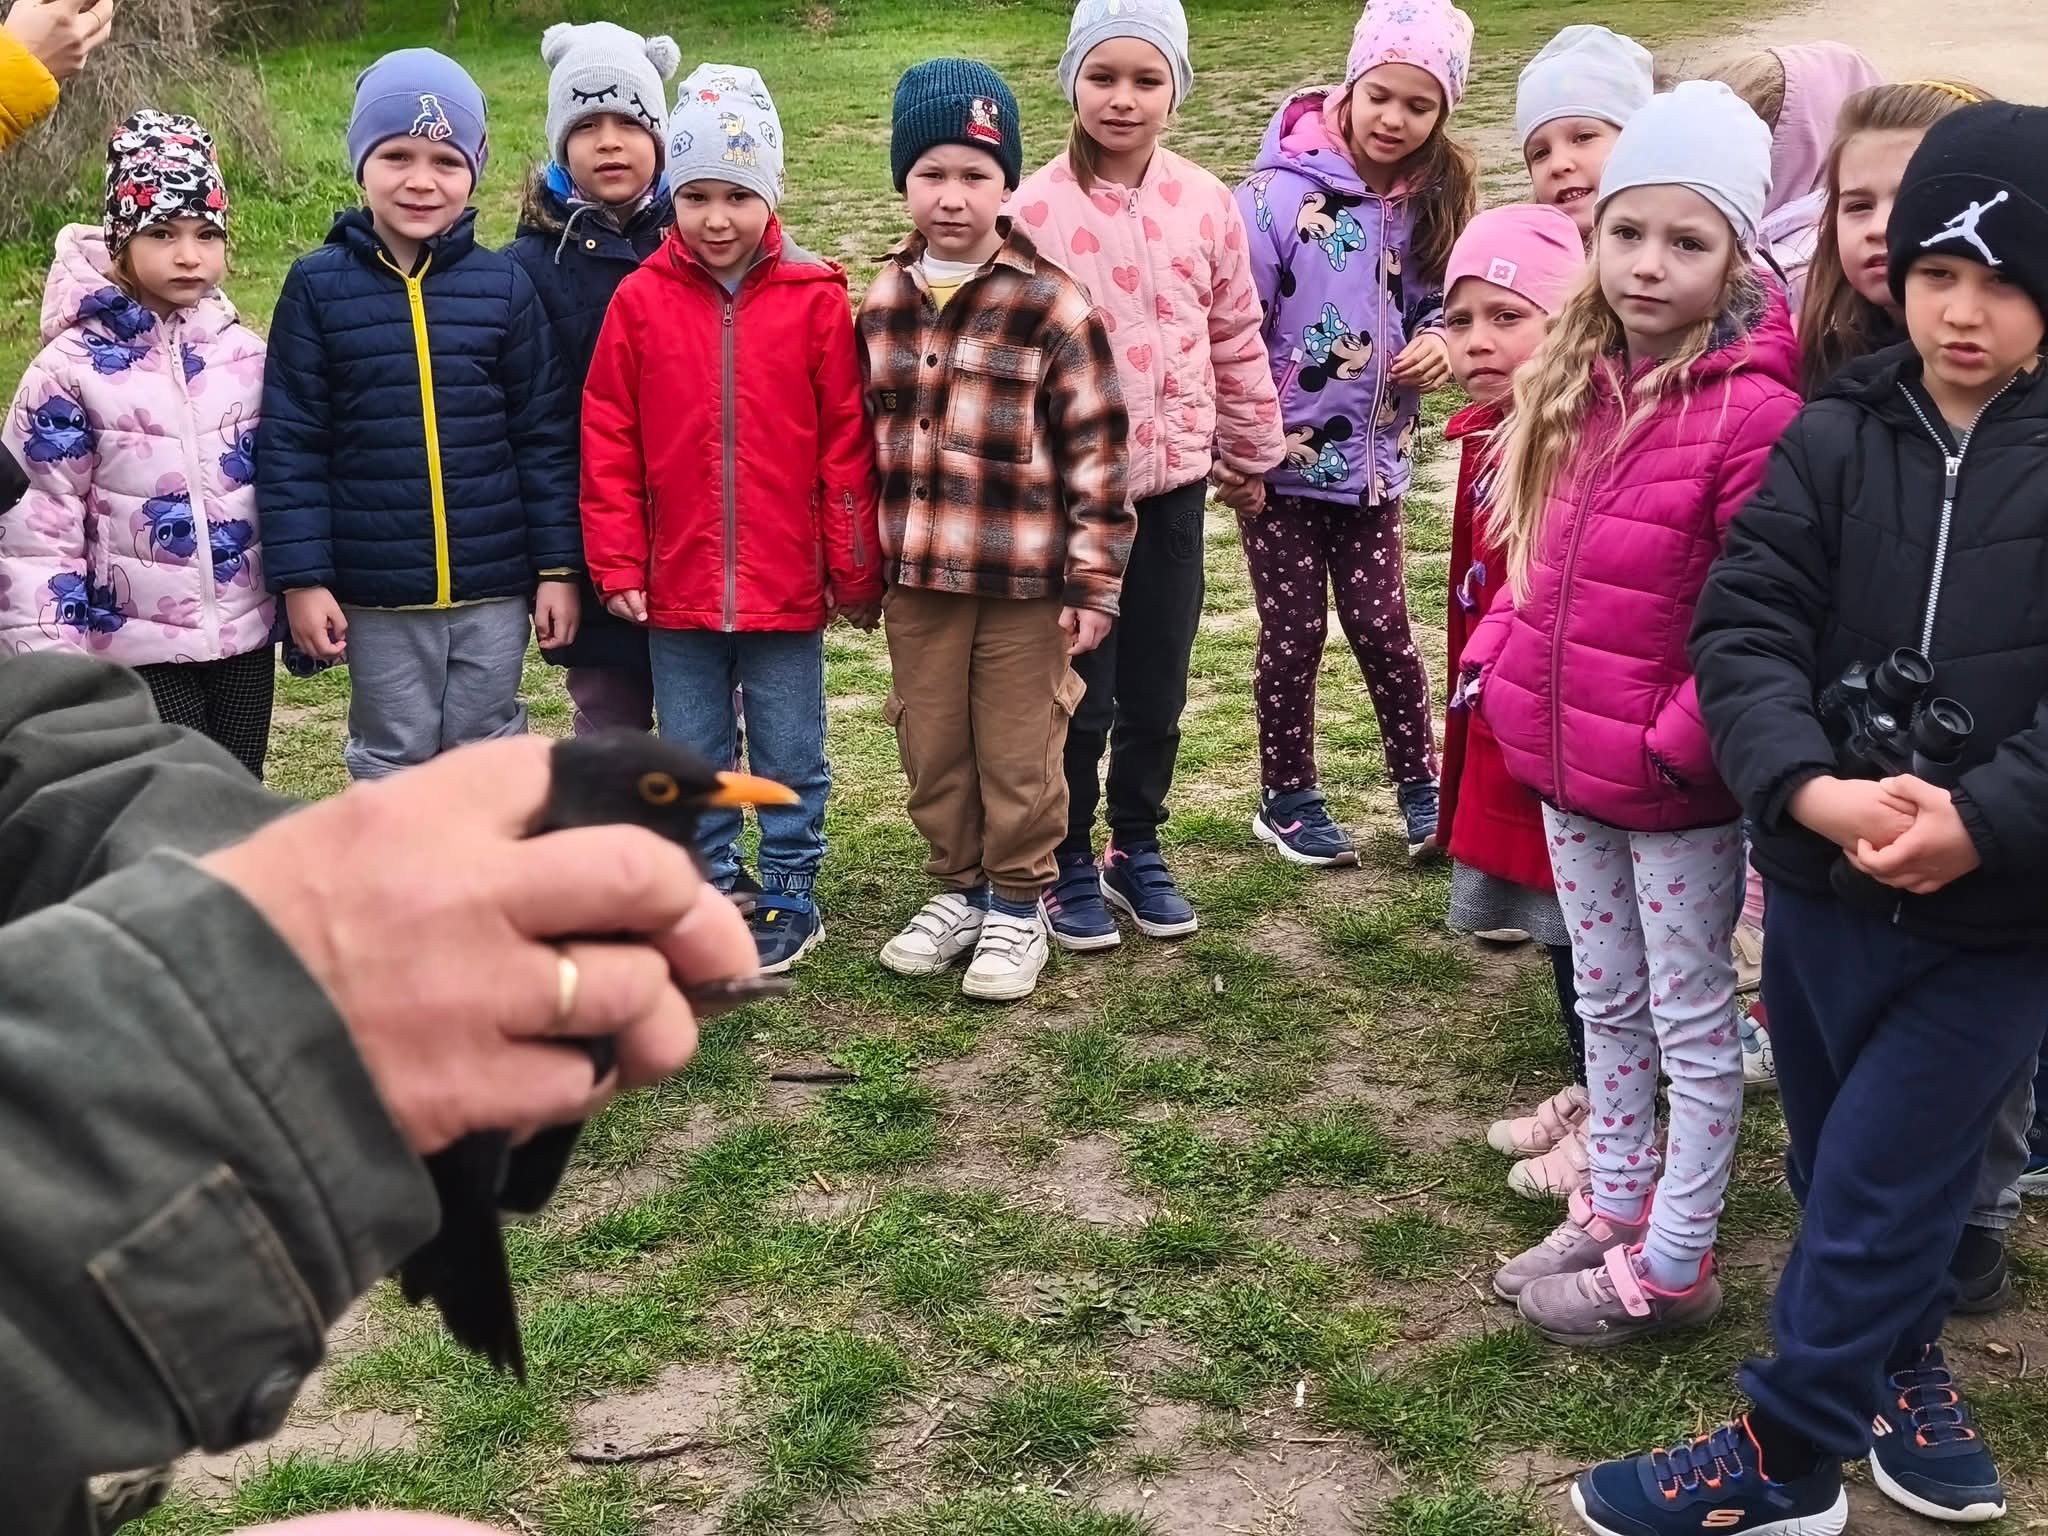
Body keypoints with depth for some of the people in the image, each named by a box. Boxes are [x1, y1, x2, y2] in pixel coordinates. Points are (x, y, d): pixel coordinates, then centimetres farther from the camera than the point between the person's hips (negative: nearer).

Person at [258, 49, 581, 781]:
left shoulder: (505, 286, -2)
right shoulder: (318, 287, -4)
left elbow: (545, 436, 0)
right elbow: (290, 444, -3)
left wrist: (559, 565, -1)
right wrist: (301, 576, -8)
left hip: (493, 585, 1)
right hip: (375, 592, 0)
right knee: (393, 765, 13)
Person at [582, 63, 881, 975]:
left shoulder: (817, 300, -6)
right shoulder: (641, 301, -3)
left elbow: (847, 445, -4)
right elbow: (609, 443, 1)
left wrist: (856, 569, -3)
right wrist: (617, 565, -3)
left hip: (787, 587, -1)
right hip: (675, 588, 2)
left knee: (790, 760, 11)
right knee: (692, 762, 14)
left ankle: (789, 900, 26)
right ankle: (709, 895, 28)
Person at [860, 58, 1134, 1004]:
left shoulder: (1050, 303, -9)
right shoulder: (882, 303, 5)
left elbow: (1097, 448, -8)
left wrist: (1094, 581, -9)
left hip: (1024, 577, -4)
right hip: (915, 575, 4)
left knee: (1019, 756, 7)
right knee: (931, 750, 15)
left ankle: (1018, 906, 25)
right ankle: (959, 889, 33)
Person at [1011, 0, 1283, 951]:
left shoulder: (1204, 202, 0)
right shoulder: (1037, 208, -10)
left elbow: (1236, 337, 10)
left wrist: (1252, 449, 16)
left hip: (1173, 483, 3)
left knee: (1157, 692, 13)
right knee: (1079, 696, 5)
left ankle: (1137, 848, 32)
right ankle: (1069, 863, 24)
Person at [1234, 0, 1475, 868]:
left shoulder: (1432, 203, -1)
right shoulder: (1285, 190, -16)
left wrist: (1440, 341, -11)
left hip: (1371, 456, 3)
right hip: (1282, 458, -3)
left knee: (1380, 624, 7)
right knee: (1294, 631, 6)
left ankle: (1419, 783, 24)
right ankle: (1286, 797, 23)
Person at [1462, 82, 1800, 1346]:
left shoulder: (1750, 411, -20)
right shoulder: (1578, 379, 3)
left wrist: (1682, 741, -19)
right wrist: (1496, 659, 6)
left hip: (1672, 779, -7)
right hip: (1565, 761, 7)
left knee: (1692, 1017, 9)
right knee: (1608, 1001, 21)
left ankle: (1675, 1265, 23)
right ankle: (1616, 1208, 38)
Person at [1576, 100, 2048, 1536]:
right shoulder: (1834, 437, -1)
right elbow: (1745, 626, -9)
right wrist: (1812, 788, -25)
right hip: (1820, 884, 3)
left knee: (1873, 1189, 2)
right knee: (1842, 1171, 19)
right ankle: (1905, 1370, 44)